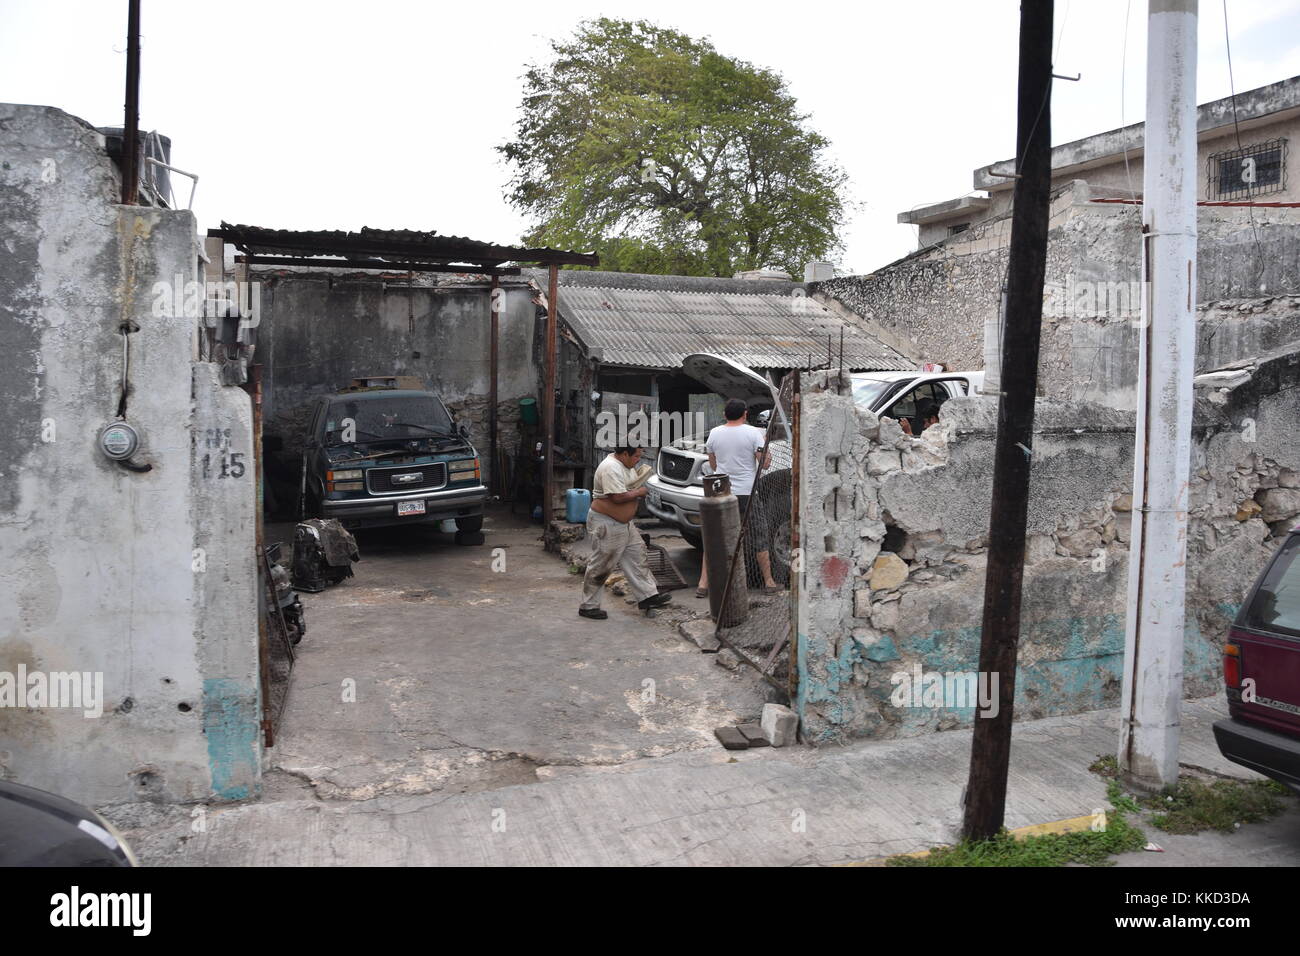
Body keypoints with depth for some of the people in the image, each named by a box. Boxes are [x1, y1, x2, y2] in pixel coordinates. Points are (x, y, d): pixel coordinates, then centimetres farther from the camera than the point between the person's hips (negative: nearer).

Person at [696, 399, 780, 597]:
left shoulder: (715, 433, 3)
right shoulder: (753, 433, -5)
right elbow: (765, 463, -5)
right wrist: (765, 442, 10)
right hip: (747, 493, -2)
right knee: (758, 539, 10)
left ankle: (703, 585, 4)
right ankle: (769, 582, 17)